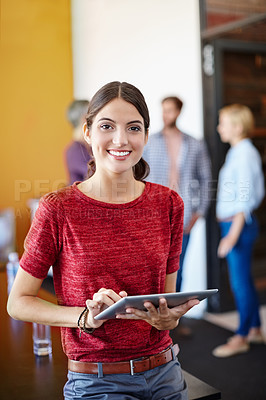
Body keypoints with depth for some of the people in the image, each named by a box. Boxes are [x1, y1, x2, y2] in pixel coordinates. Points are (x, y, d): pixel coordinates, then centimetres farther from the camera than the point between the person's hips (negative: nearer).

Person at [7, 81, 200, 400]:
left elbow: (168, 297, 8)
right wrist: (87, 317, -20)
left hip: (165, 374, 4)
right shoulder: (58, 209, -12)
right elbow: (18, 303, -6)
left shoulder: (168, 203, -1)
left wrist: (167, 318, -14)